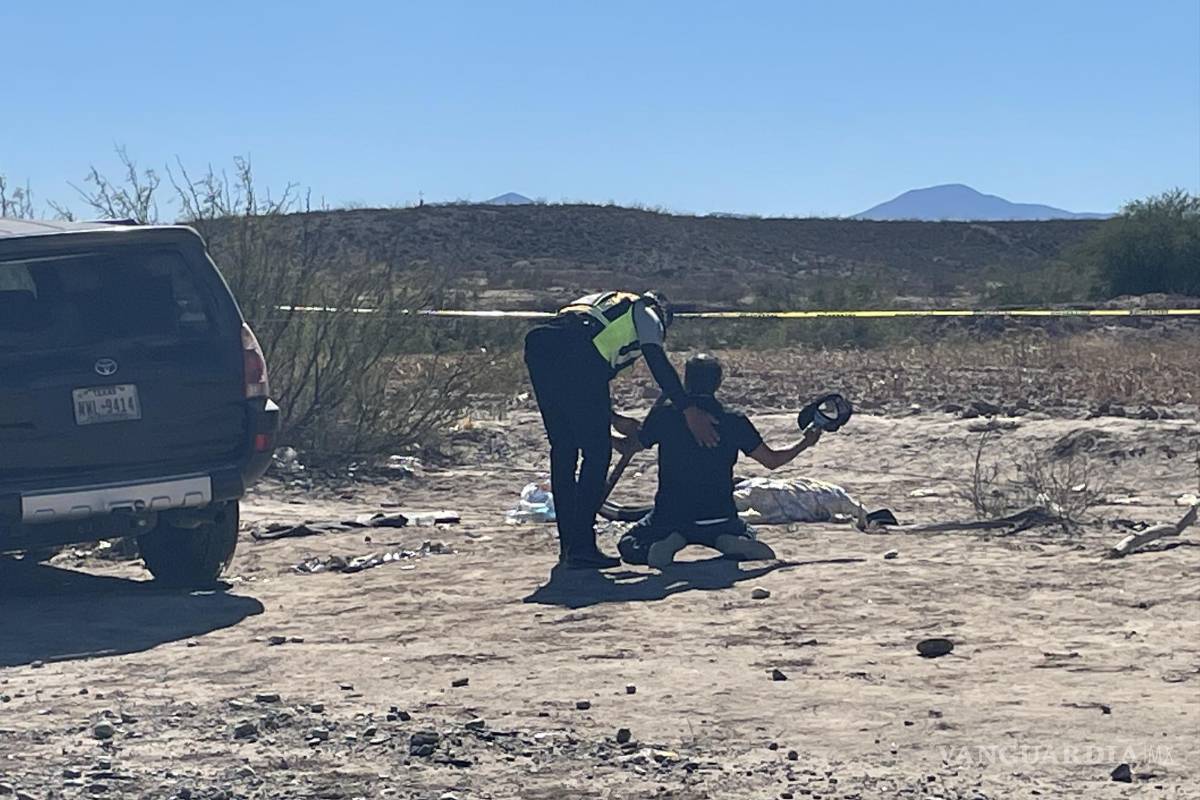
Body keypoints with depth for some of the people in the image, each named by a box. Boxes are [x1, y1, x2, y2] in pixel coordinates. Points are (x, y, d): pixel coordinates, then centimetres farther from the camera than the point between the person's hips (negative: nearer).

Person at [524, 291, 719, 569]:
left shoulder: (604, 304, 42)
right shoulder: (646, 314, 23)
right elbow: (659, 364, 3)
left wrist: (613, 419, 45)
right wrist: (689, 411, 0)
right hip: (576, 355, -7)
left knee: (562, 449, 15)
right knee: (597, 451, 2)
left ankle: (568, 546, 16)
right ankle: (581, 548, -2)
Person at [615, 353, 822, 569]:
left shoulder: (664, 415, -2)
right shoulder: (735, 421, -2)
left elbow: (628, 446, 13)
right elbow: (772, 460, 5)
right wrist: (806, 443, 23)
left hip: (670, 517, -1)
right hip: (720, 519, 2)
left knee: (629, 547, 19)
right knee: (749, 538, 31)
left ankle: (668, 543, -14)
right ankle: (734, 543, -7)